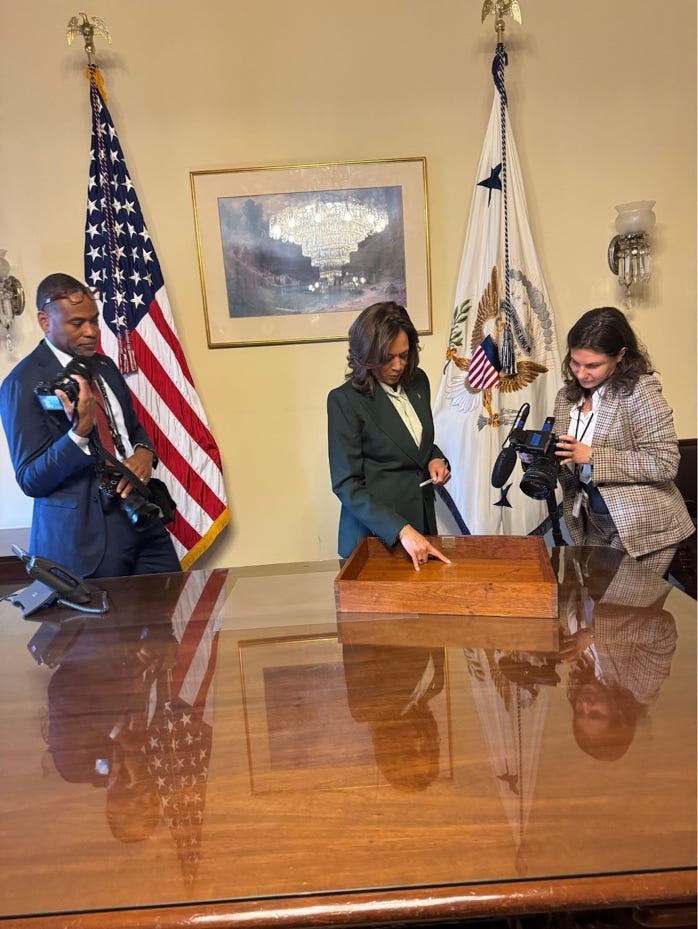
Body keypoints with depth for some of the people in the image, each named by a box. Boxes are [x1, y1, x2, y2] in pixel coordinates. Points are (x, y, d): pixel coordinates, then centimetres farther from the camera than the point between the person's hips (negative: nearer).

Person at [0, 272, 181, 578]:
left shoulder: (104, 366, 10)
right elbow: (30, 480, -13)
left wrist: (144, 452, -3)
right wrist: (79, 431, -29)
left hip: (141, 516, 7)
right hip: (84, 536, -6)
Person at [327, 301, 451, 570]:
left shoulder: (417, 381, 0)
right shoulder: (345, 400, -17)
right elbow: (346, 485, -20)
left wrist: (435, 459, -5)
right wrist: (401, 530, -29)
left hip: (422, 518, 6)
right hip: (375, 529, -5)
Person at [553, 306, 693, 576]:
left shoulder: (640, 391, -15)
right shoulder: (566, 397, 5)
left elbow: (665, 464, -20)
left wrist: (591, 456, -24)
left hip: (642, 526, -6)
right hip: (594, 526, 6)